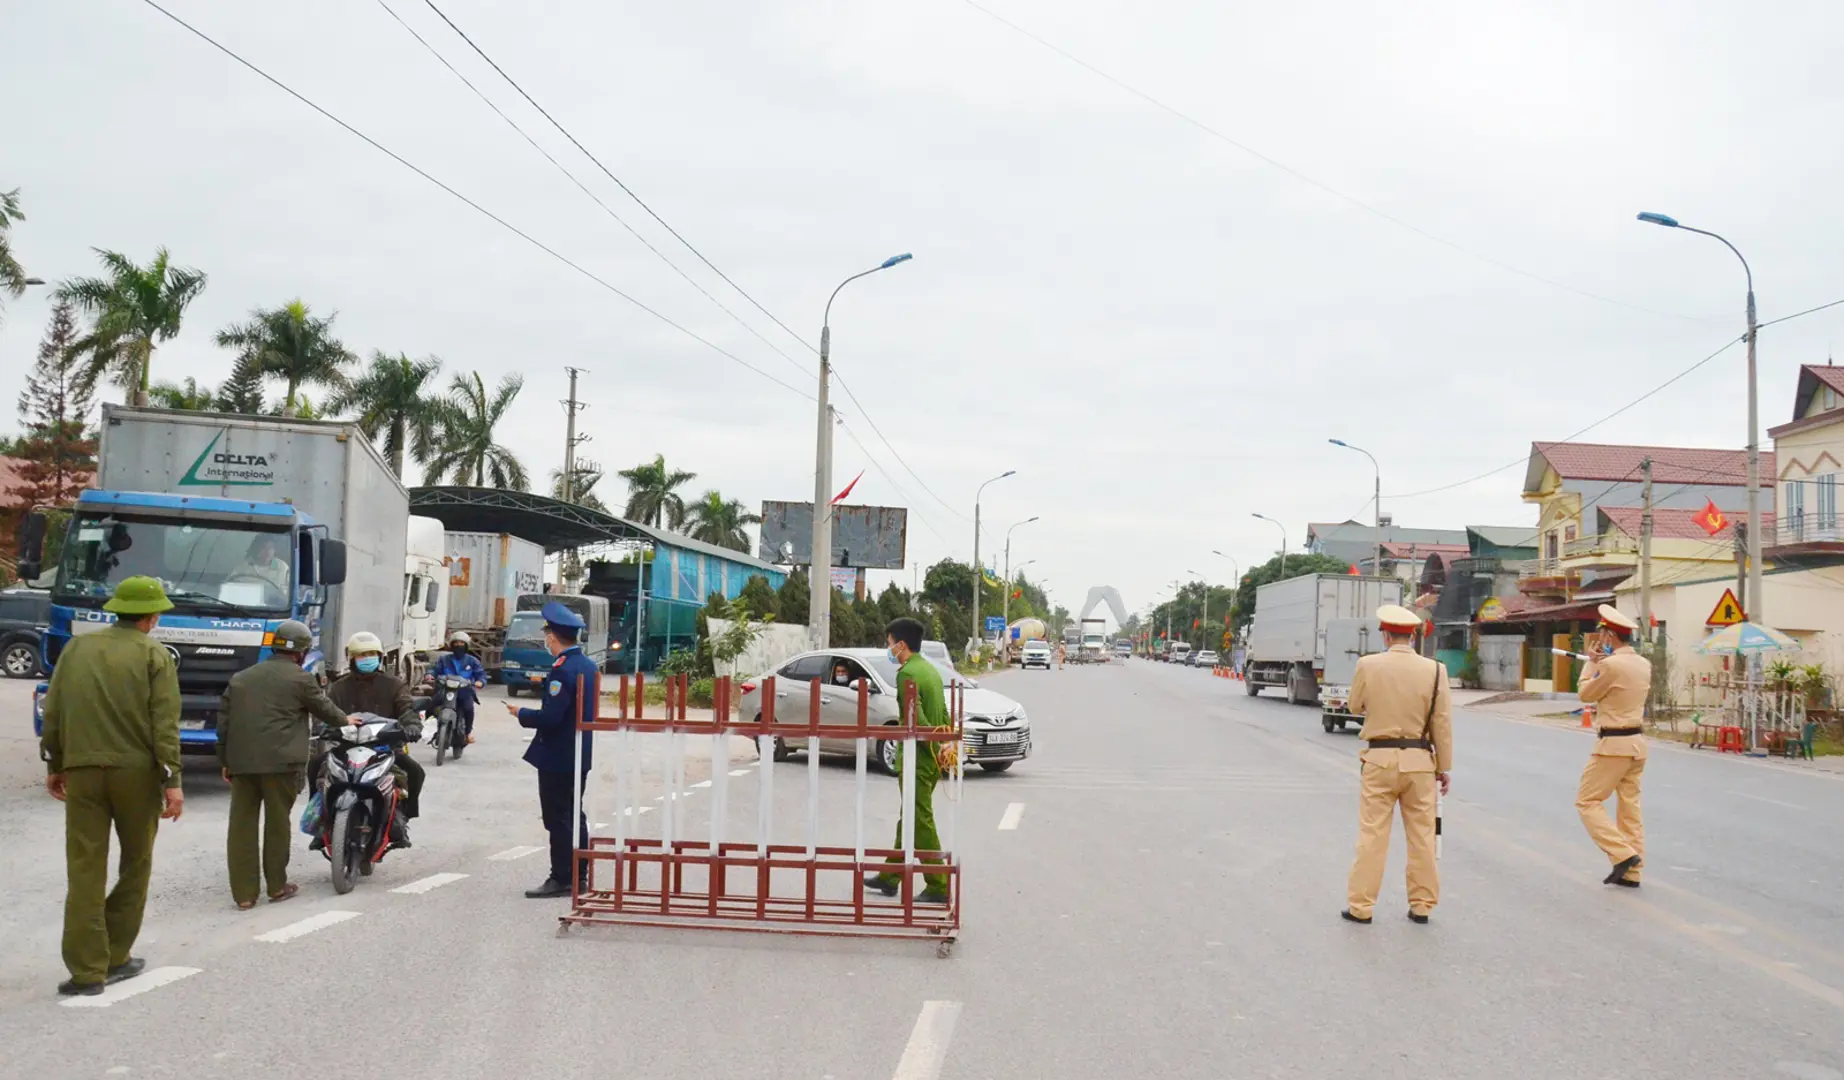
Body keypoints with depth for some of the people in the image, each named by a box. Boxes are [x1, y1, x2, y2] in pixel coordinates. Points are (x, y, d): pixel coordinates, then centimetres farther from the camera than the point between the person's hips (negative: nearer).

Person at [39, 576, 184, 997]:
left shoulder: (77, 647, 9)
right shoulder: (155, 655, -3)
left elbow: (53, 713, 10)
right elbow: (164, 723, -9)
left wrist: (54, 765, 19)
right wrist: (172, 780, -8)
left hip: (82, 770, 3)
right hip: (136, 771, -2)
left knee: (85, 871, 2)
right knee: (135, 864, 14)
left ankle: (87, 970, 0)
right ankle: (116, 956, 18)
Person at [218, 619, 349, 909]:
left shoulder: (241, 678, 17)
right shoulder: (300, 679, -1)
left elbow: (224, 720, 16)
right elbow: (324, 709, 10)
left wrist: (225, 761, 21)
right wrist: (346, 721, 30)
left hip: (241, 762, 5)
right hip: (280, 761, -4)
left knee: (242, 824, 4)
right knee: (277, 822, 6)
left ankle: (243, 893, 5)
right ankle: (277, 886, 15)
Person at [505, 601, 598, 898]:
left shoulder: (562, 670, -20)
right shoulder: (589, 666, 8)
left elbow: (550, 717, -25)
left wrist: (521, 714, -9)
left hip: (557, 758, -9)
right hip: (580, 755, 9)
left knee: (558, 819, -2)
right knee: (574, 815, 15)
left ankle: (561, 879, 2)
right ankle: (578, 876, 21)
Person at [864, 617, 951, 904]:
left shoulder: (907, 674, -16)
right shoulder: (930, 669, 14)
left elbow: (917, 719, -23)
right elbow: (943, 713, 14)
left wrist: (936, 749, -16)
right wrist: (948, 743, 7)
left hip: (917, 759, -10)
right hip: (931, 760, 10)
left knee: (922, 823, -4)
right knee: (909, 819, 17)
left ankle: (938, 887, -1)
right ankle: (890, 877, 28)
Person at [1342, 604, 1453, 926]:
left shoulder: (1368, 665, -7)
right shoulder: (1434, 670, -6)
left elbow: (1356, 707, 9)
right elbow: (1442, 724, -1)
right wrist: (1443, 766, 8)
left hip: (1380, 758, -1)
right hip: (1419, 760, 1)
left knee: (1372, 834, 4)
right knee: (1421, 835, 11)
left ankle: (1360, 906, 8)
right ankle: (1421, 905, 18)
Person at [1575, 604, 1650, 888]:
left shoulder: (1611, 665, -18)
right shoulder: (1644, 664, 7)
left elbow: (1586, 694, -4)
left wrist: (1592, 662, 7)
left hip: (1613, 744, -8)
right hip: (1637, 742, 8)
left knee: (1587, 801, 0)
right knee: (1630, 807, 10)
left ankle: (1623, 855, -10)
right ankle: (1631, 872, 12)